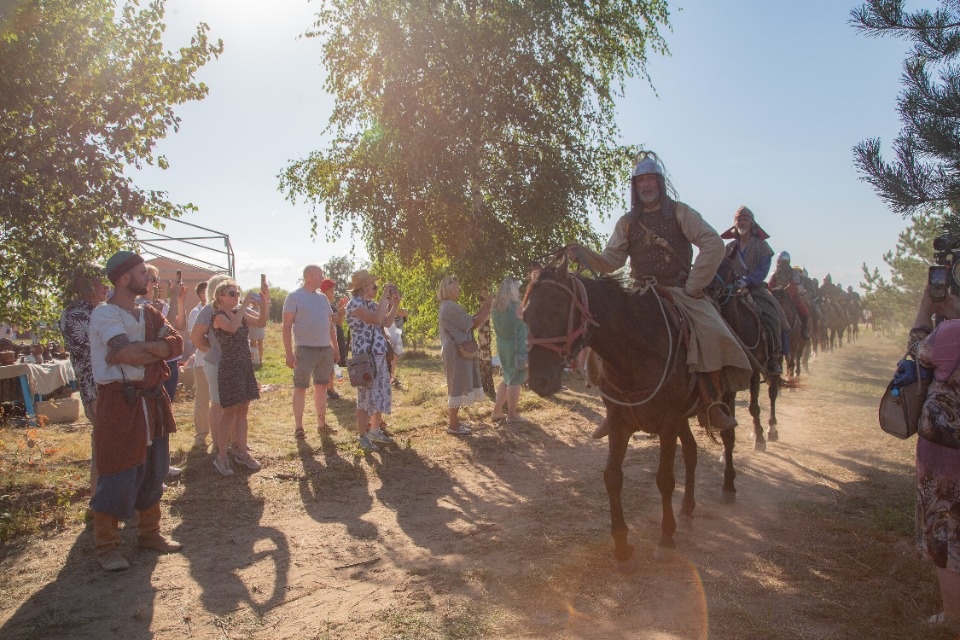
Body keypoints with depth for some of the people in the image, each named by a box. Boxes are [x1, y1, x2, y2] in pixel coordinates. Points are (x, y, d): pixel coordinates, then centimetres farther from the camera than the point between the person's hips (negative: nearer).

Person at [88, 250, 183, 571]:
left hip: (152, 401, 7)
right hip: (119, 403, -7)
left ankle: (149, 533, 29)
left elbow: (176, 343, -4)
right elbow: (125, 352, -26)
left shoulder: (148, 313, 13)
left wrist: (139, 349, -16)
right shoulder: (104, 314, -10)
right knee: (117, 477, -1)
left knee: (153, 472, 15)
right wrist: (157, 351, -11)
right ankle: (106, 546, 12)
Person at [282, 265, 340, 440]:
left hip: (325, 349, 6)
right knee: (300, 387, -2)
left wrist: (336, 348, 16)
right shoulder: (294, 297, -5)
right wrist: (288, 353, -15)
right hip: (305, 349, -6)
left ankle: (321, 424, 19)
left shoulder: (322, 298, 14)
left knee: (322, 386, 11)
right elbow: (287, 326, -9)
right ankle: (298, 427, 3)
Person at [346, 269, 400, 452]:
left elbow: (386, 322, 19)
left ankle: (375, 431, 27)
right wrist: (385, 298, -17)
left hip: (379, 356, 9)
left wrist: (395, 304, 8)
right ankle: (362, 437, 6)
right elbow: (376, 319, -25)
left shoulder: (371, 304, 15)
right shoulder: (354, 304, -13)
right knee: (366, 396, -4)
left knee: (382, 394, 14)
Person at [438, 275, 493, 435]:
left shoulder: (449, 306, 16)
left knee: (456, 388, 17)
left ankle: (453, 421, 26)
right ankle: (453, 426, 3)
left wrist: (483, 309, 6)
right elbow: (472, 324, -17)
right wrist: (486, 308, -7)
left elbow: (468, 322, 13)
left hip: (456, 352, 11)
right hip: (457, 353, -11)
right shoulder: (450, 307, -18)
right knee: (457, 388, -4)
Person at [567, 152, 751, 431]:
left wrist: (693, 286, -12)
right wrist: (583, 254, -17)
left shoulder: (679, 212, 4)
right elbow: (610, 261, 3)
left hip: (680, 291, -3)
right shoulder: (627, 223, 12)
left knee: (711, 333, -28)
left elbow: (713, 244, -6)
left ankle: (711, 403, -11)